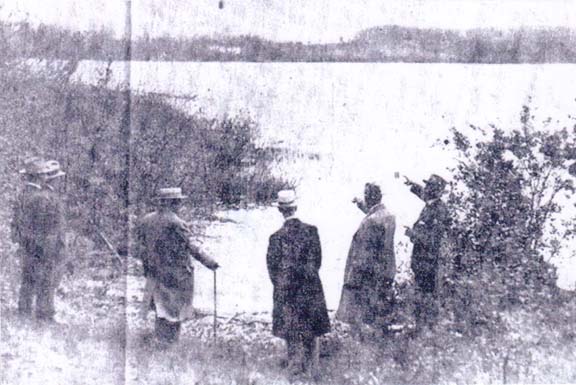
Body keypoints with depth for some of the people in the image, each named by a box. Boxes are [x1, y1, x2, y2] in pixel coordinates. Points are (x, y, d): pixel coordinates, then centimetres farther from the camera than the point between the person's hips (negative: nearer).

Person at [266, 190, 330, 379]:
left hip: (288, 292, -2)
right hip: (311, 290, 2)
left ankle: (295, 370, 6)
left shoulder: (277, 237, -12)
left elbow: (272, 266, -6)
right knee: (310, 333, 14)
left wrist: (280, 286, 9)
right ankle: (308, 369, 20)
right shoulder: (311, 231, -6)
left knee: (293, 335, 7)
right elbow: (317, 260, 2)